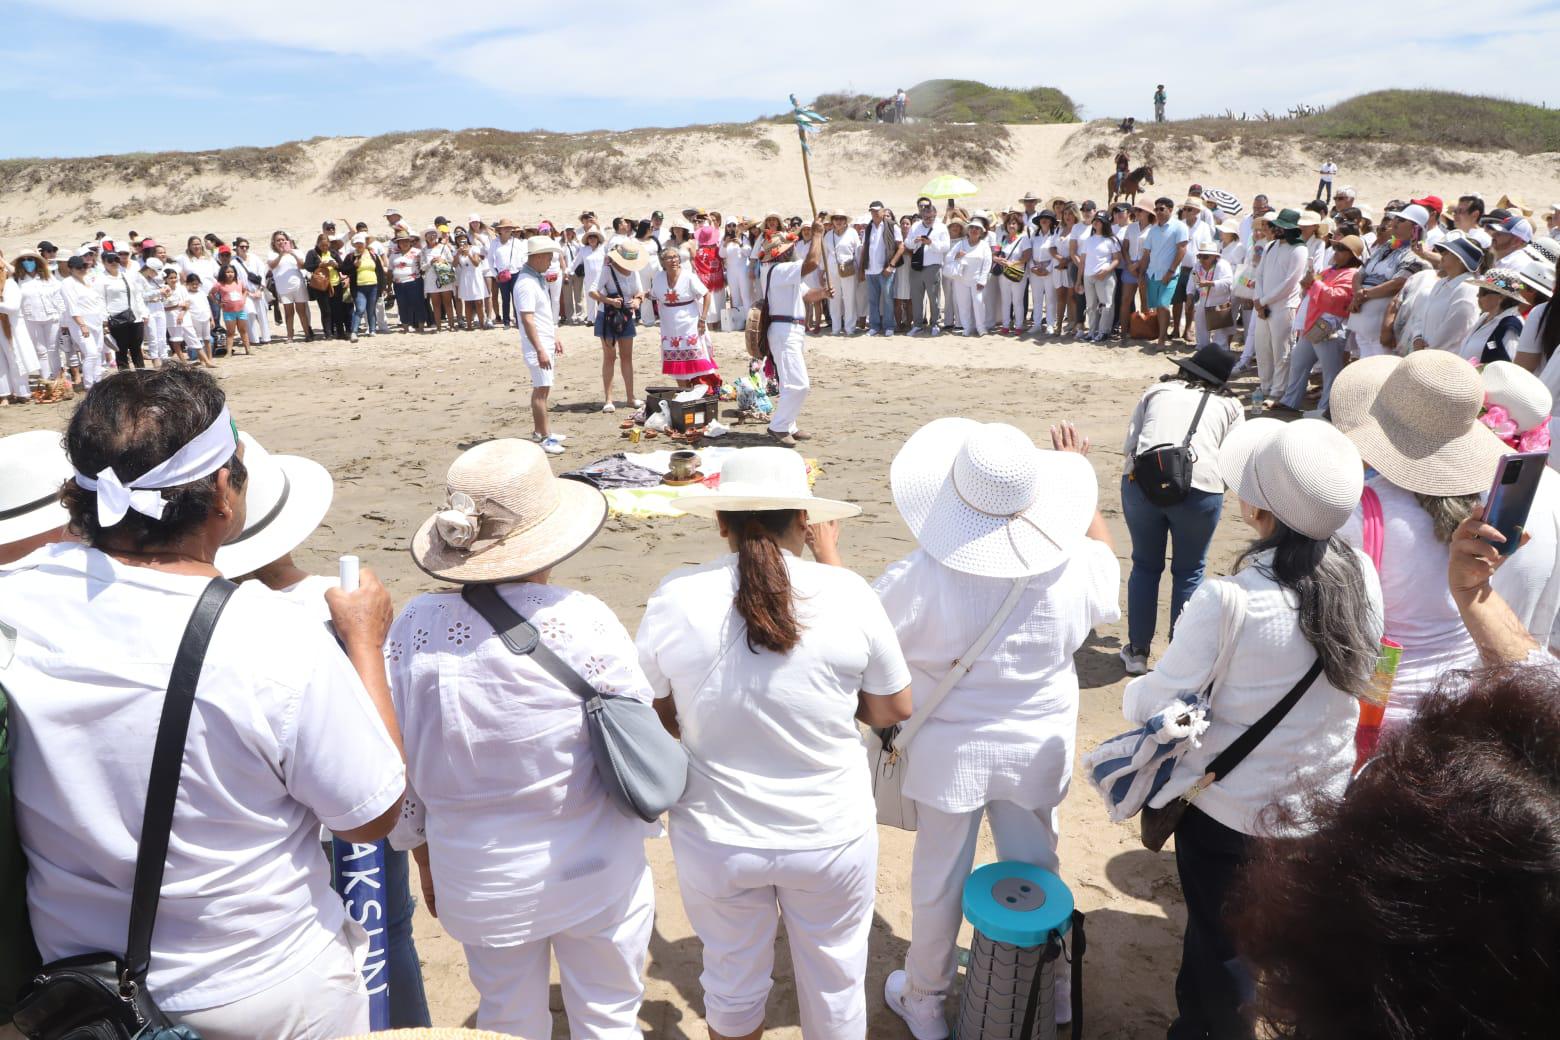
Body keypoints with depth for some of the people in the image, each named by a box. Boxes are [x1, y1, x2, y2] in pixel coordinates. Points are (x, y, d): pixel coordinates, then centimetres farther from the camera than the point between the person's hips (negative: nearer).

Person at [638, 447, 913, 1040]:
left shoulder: (673, 600, -14)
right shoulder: (846, 593, -16)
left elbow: (659, 720, -3)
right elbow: (894, 710, -4)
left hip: (717, 841, 1)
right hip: (831, 835, -1)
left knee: (733, 982, 26)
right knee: (835, 985, 24)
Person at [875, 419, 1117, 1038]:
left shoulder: (921, 580, -28)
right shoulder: (1073, 569, -19)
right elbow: (1110, 566, 6)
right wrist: (1079, 478, 13)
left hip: (951, 750, -2)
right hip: (1036, 748, 2)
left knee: (939, 877, 18)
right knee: (1035, 869, 24)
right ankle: (1051, 990, 46)